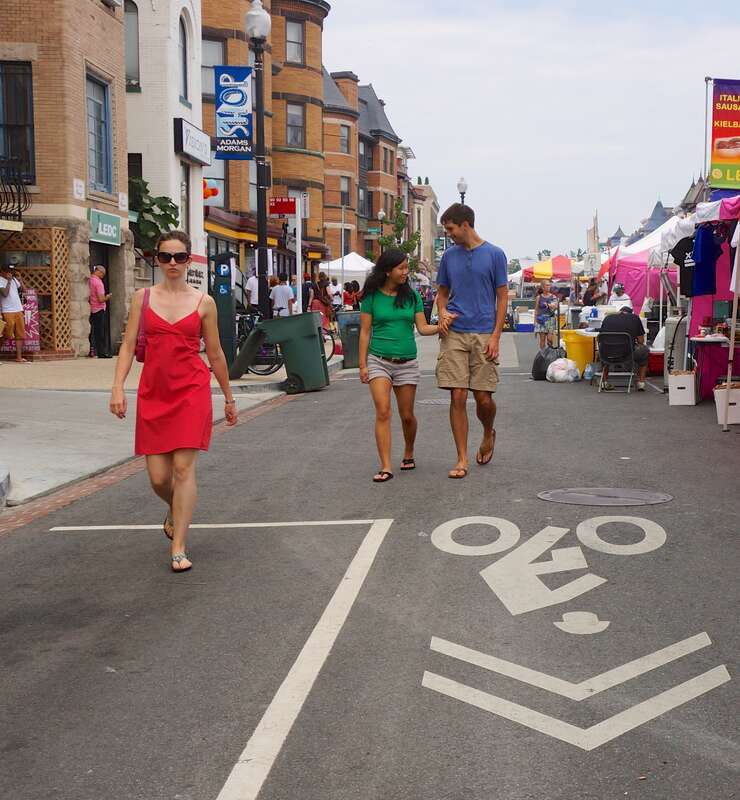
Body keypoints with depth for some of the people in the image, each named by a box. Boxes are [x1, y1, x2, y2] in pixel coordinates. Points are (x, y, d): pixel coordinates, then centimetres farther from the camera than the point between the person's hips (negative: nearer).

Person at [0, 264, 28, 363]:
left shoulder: (14, 279, 13)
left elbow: (23, 289, 12)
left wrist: (19, 279, 0)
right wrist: (9, 281, -14)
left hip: (18, 310, 6)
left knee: (20, 335, 3)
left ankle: (19, 357, 6)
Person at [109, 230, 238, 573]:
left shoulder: (203, 302, 3)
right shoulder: (143, 297, 7)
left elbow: (215, 354, 10)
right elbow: (128, 345, 4)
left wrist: (229, 398, 15)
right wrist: (118, 387, -9)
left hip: (191, 390, -2)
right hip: (153, 393, 2)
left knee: (183, 468, -9)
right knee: (158, 477, 4)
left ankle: (178, 549, -3)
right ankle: (175, 512, 39)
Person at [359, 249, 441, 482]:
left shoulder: (411, 296, 6)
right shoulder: (372, 297, -1)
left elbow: (423, 328, 4)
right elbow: (365, 332, 2)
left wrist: (442, 326, -15)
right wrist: (362, 364, -2)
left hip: (407, 362, 2)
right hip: (379, 361, -2)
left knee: (407, 415, 8)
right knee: (383, 412, -13)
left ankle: (408, 454, 33)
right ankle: (386, 467, -13)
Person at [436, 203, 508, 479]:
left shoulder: (494, 254, 1)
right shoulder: (449, 255, 10)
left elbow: (502, 297, 0)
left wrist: (495, 337, -8)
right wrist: (442, 313, -2)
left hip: (484, 335, -2)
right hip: (454, 334, 2)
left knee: (484, 398, -2)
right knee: (458, 397, -3)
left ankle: (488, 435, 31)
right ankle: (462, 459, 5)